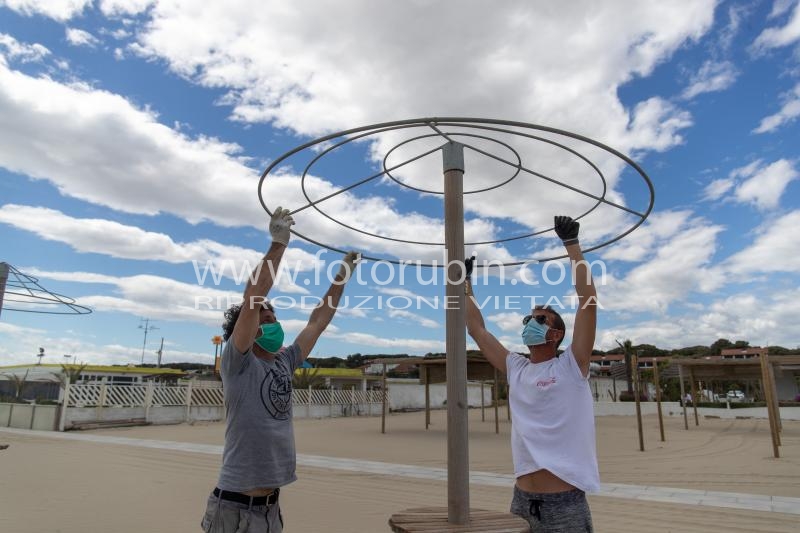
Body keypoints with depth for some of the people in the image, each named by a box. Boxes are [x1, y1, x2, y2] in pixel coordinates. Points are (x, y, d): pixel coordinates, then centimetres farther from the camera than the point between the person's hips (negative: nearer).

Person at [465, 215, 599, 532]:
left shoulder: (571, 366, -3)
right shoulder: (515, 369, 9)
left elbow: (588, 300, -11)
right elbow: (476, 328, 13)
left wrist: (571, 244, -9)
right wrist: (466, 281, 15)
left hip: (565, 506, -5)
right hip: (521, 502, 5)